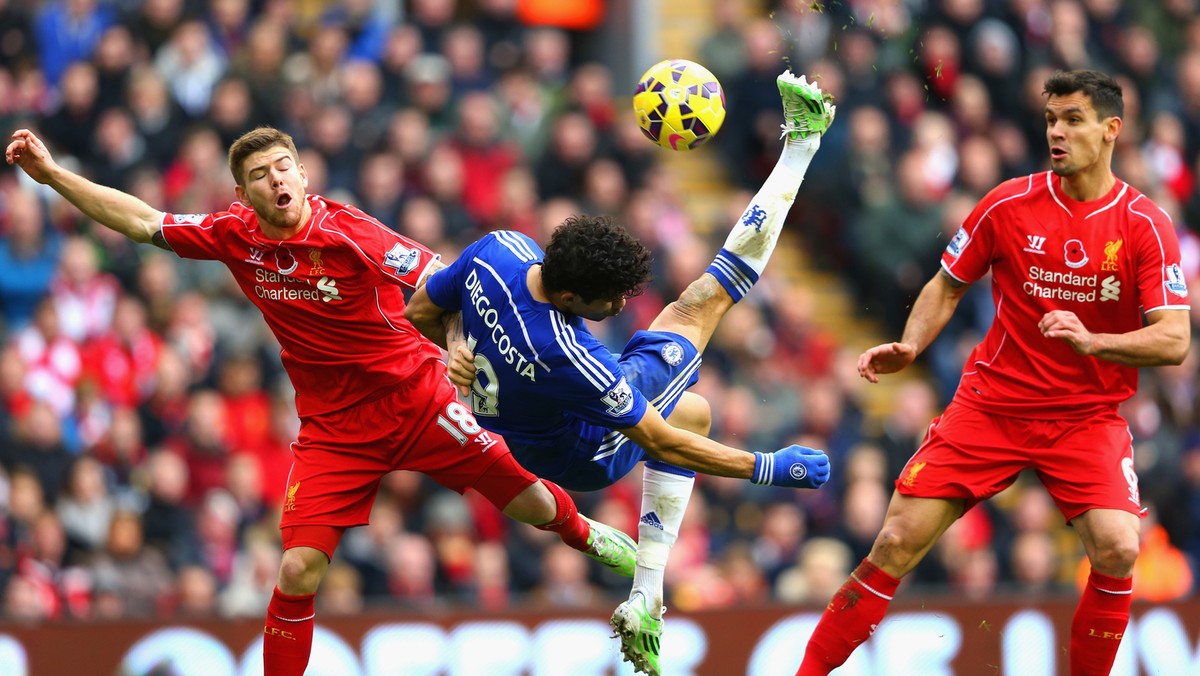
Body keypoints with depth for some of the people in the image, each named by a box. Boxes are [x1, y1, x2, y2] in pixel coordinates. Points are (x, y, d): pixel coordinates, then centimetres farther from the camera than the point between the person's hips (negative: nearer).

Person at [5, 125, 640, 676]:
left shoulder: (350, 232, -17)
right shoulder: (236, 236, -4)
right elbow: (141, 220, 4)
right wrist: (52, 173, 1)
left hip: (415, 398, -2)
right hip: (331, 426, 2)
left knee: (527, 498, 1)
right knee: (298, 570, -13)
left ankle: (586, 535, 37)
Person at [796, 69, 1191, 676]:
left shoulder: (1145, 226, -7)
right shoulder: (1009, 205, -2)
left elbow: (1173, 340, -13)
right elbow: (947, 286, 11)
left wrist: (1091, 341, -29)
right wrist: (907, 347, -7)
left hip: (1088, 416, -1)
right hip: (991, 403, 1)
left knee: (1116, 550, -24)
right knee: (898, 542, -7)